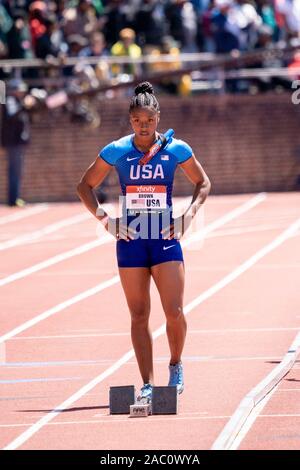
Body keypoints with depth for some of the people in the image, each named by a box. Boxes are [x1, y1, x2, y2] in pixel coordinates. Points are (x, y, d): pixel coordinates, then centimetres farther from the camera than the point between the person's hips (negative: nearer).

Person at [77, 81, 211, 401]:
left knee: (174, 312, -7)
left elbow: (202, 183, 12)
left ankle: (176, 365, 20)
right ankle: (147, 384, 7)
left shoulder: (176, 149, -3)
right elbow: (85, 186, 8)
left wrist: (189, 214, -3)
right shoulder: (116, 151, -3)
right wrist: (103, 218, -5)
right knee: (139, 316, 2)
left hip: (166, 239, -1)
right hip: (130, 240, 1)